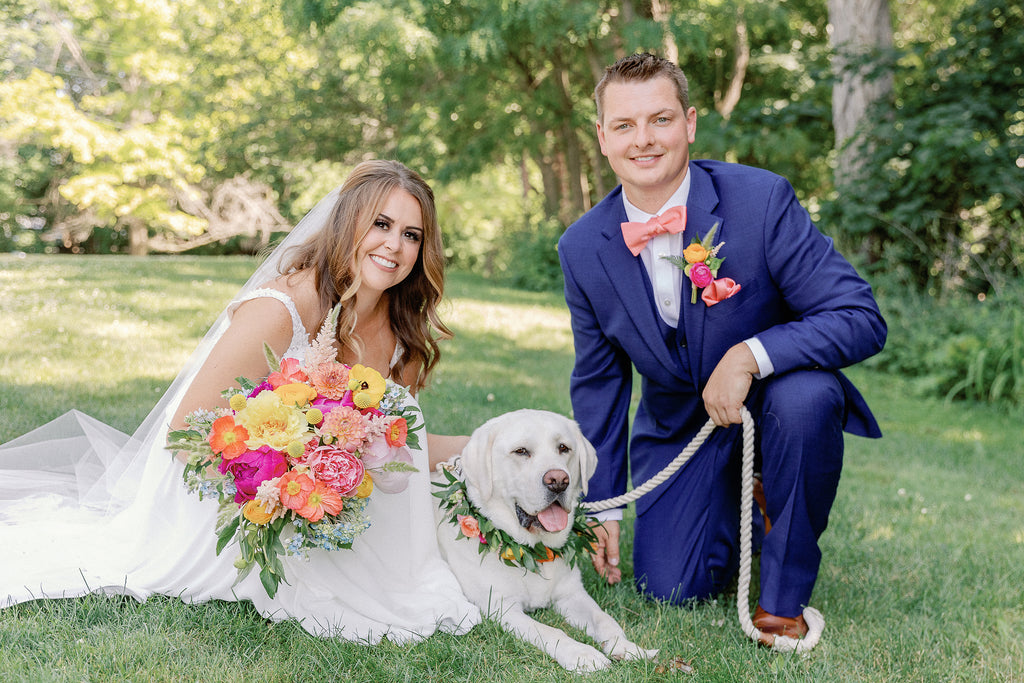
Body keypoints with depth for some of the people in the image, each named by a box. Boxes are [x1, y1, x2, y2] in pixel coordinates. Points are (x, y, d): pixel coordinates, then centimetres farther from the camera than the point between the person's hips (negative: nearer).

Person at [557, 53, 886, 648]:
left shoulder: (761, 199, -21)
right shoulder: (583, 249, -10)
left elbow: (863, 319, -22)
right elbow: (598, 380, 3)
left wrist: (751, 355, -36)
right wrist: (604, 506, 5)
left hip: (773, 402, -2)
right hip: (678, 429, 3)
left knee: (805, 395, -36)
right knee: (671, 587, -12)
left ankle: (786, 590, -12)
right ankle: (736, 502, 23)